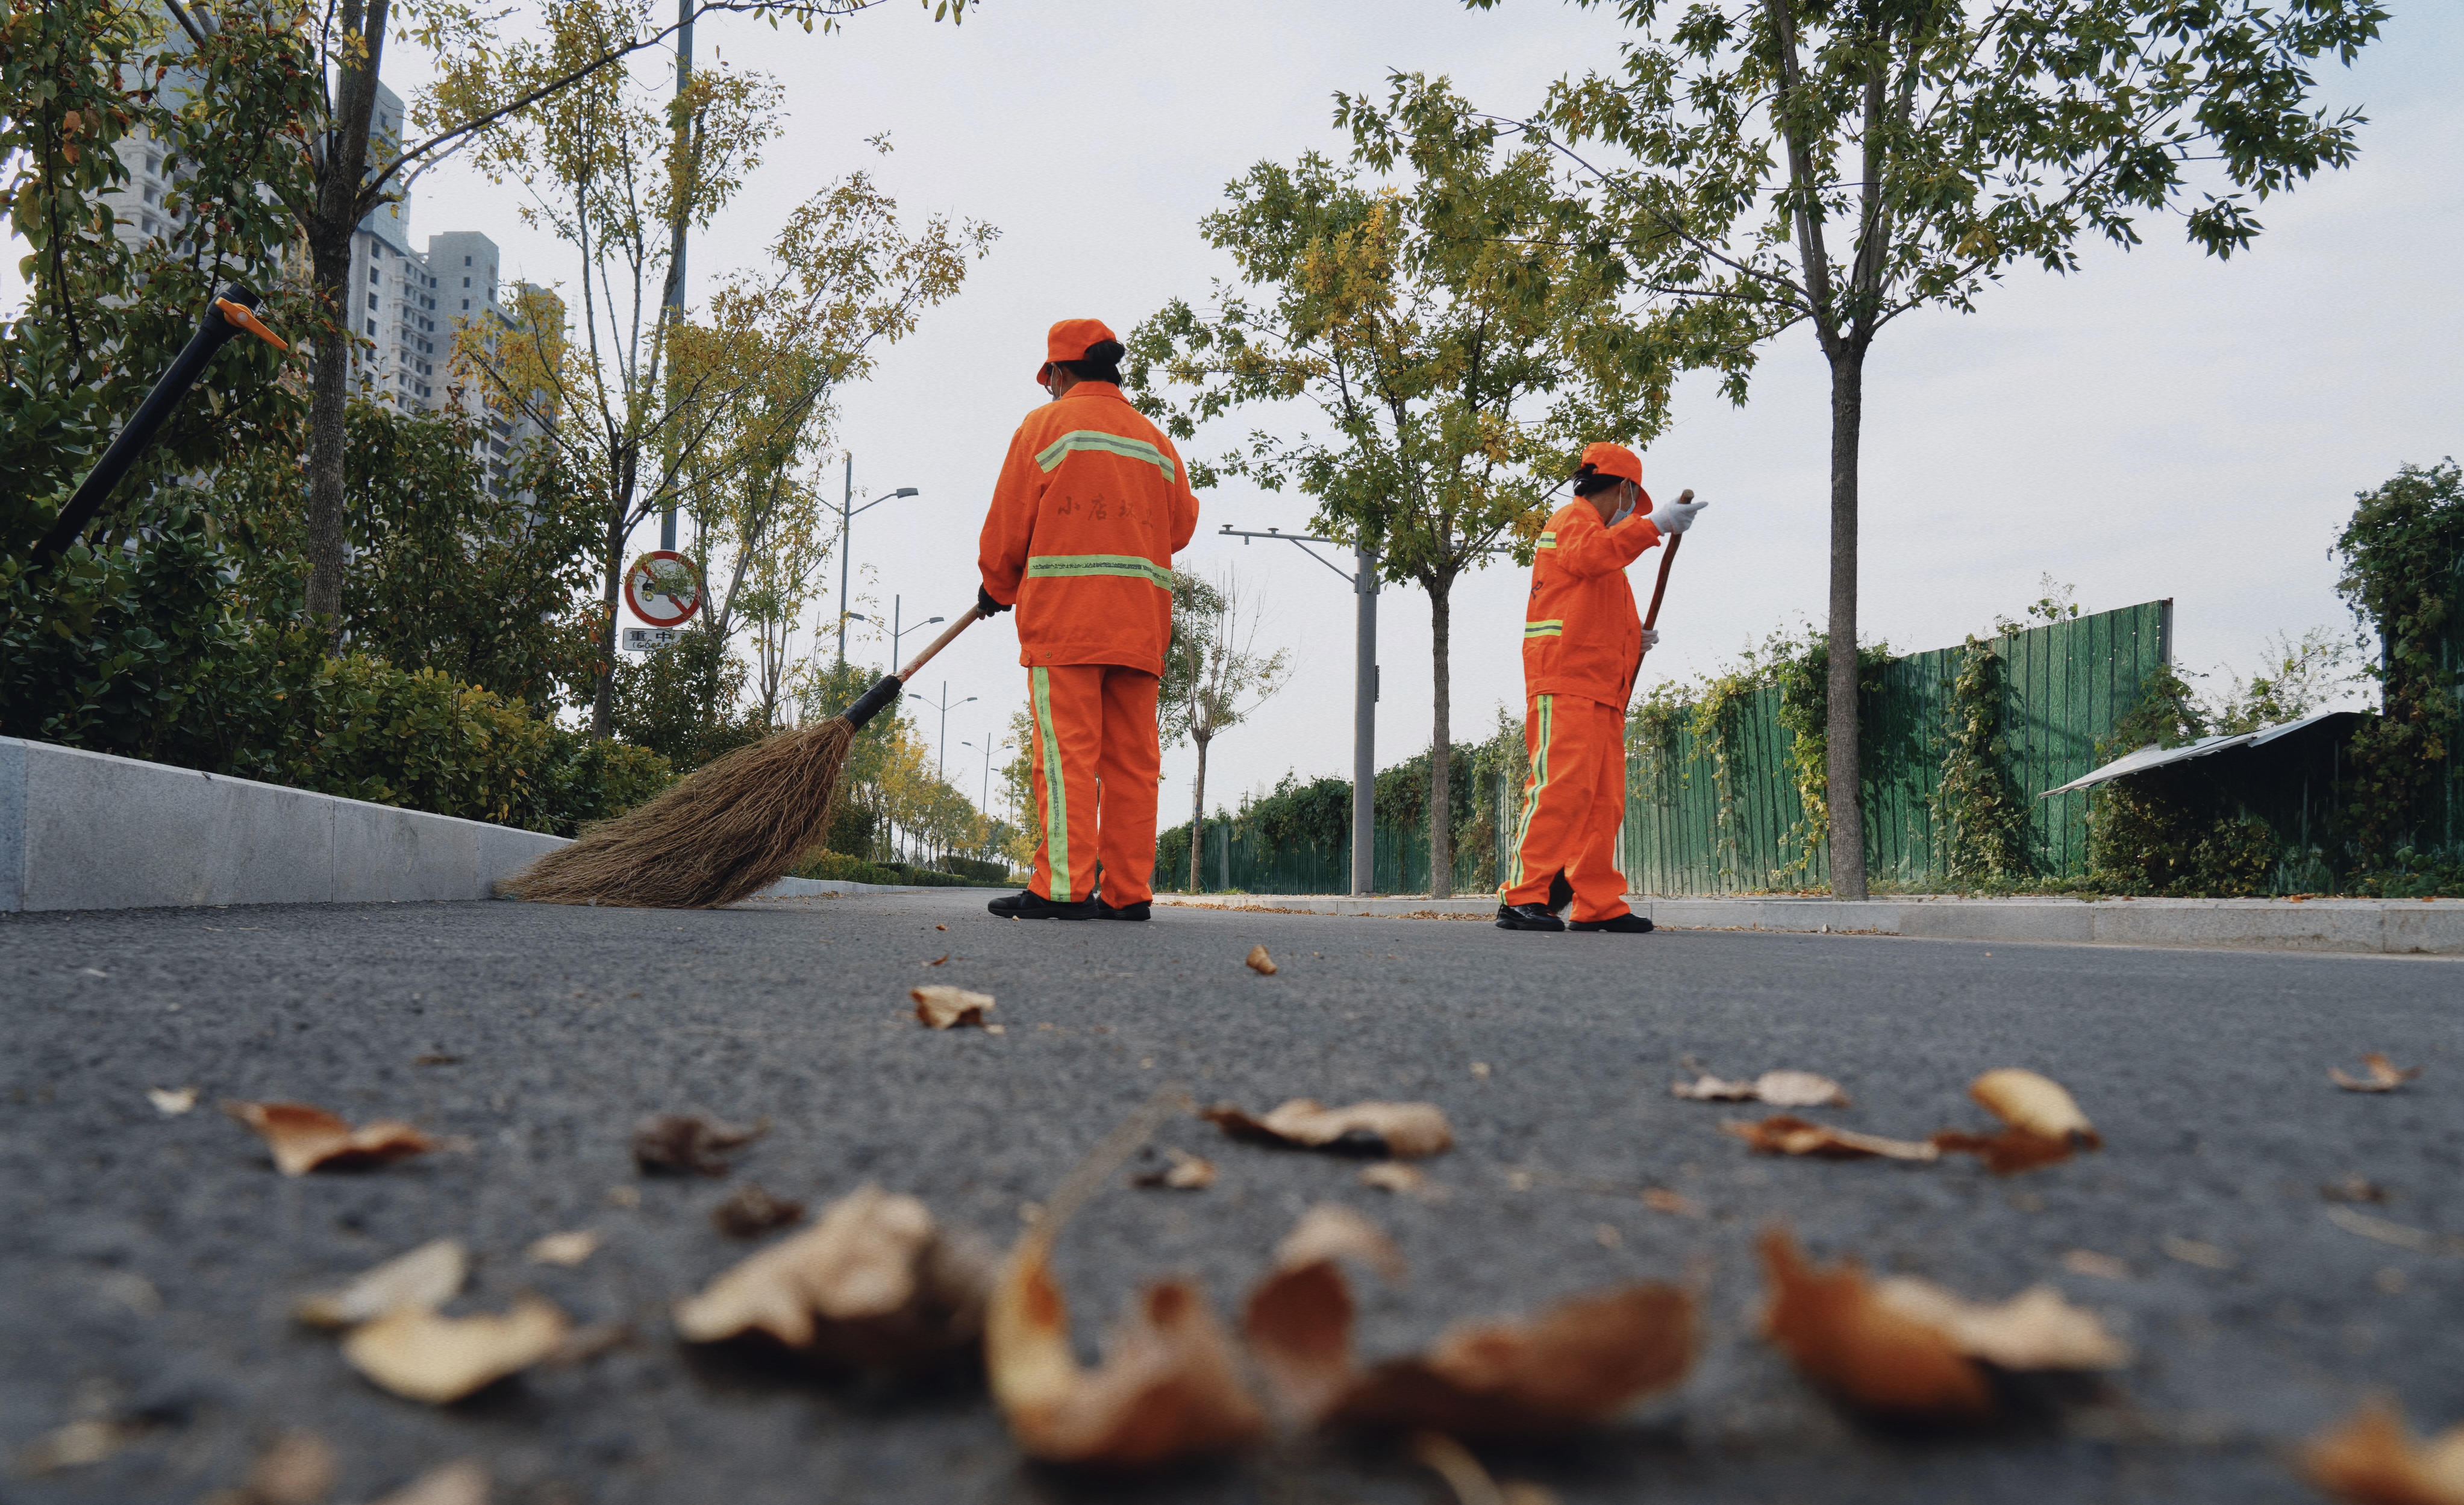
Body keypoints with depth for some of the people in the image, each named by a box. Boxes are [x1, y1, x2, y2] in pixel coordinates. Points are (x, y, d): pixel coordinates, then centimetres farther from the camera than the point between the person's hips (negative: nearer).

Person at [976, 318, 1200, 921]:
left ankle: (1063, 887, -14)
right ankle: (1127, 890, 1)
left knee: (1065, 751, -8)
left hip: (1064, 611, -5)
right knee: (1131, 756, 2)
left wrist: (997, 589, 19)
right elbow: (1182, 526, 20)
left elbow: (1008, 525, 4)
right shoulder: (1156, 440, 19)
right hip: (1141, 620, 5)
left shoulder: (1046, 425, 5)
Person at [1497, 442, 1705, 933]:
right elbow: (1588, 555, -23)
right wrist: (1654, 525, -31)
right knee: (1562, 786, -18)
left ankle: (1599, 905, 6)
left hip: (1601, 691, 10)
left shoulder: (1592, 530, 32)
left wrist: (1631, 641, 17)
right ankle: (1522, 897, -20)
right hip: (1565, 683, -10)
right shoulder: (1573, 518, 3)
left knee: (1603, 800, 5)